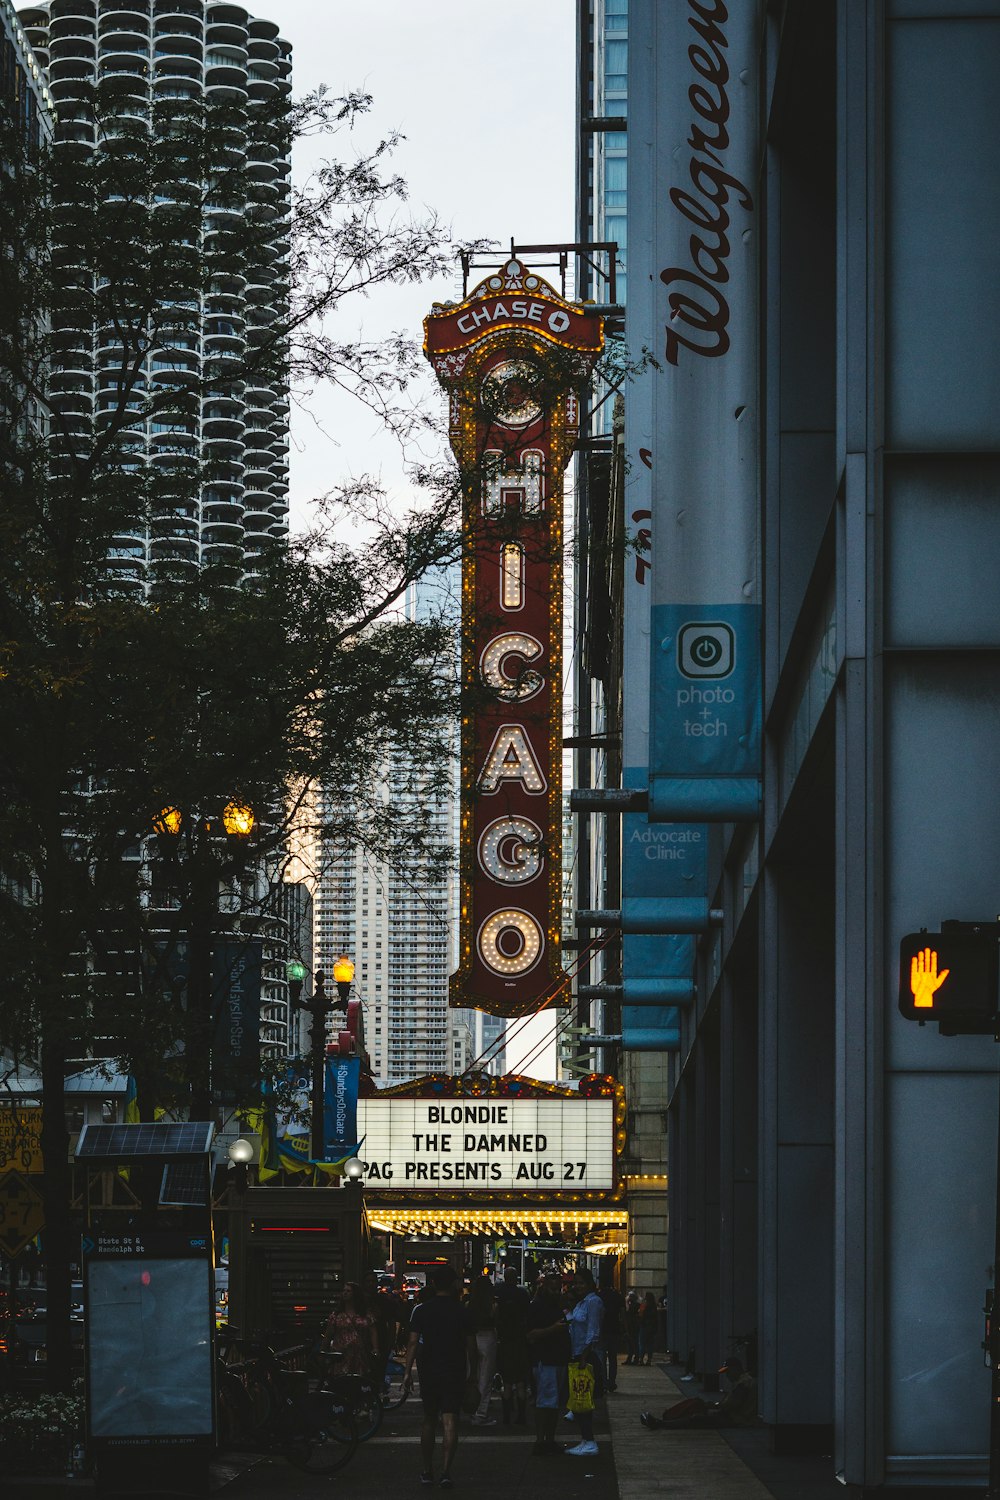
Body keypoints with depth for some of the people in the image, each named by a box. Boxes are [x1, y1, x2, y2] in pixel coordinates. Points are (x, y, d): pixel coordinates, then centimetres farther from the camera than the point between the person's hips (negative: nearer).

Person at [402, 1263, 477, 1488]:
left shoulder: (421, 1310, -2)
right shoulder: (462, 1311, -2)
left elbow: (413, 1342, -7)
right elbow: (471, 1345, 0)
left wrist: (407, 1372, -5)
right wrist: (472, 1372, 12)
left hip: (429, 1372, 1)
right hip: (455, 1373, -1)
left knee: (429, 1421, 14)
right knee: (450, 1422, -4)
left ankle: (427, 1471, 19)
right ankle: (446, 1471, -16)